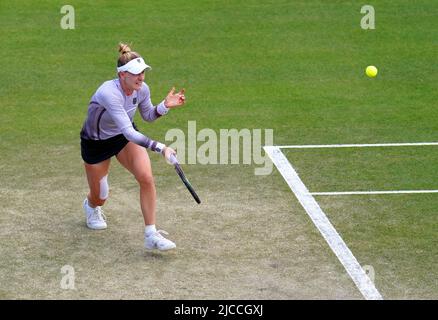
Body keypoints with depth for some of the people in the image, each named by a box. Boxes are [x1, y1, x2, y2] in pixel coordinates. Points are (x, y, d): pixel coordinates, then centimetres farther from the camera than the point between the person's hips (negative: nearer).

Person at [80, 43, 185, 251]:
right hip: (96, 142, -4)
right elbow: (128, 132, -45)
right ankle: (91, 205, 52)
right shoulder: (109, 93, -39)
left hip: (125, 137, 4)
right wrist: (160, 148, -51)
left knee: (146, 177, -22)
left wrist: (165, 105, -15)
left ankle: (151, 236, -16)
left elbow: (148, 116, 5)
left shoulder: (141, 89, -17)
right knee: (100, 198, 10)